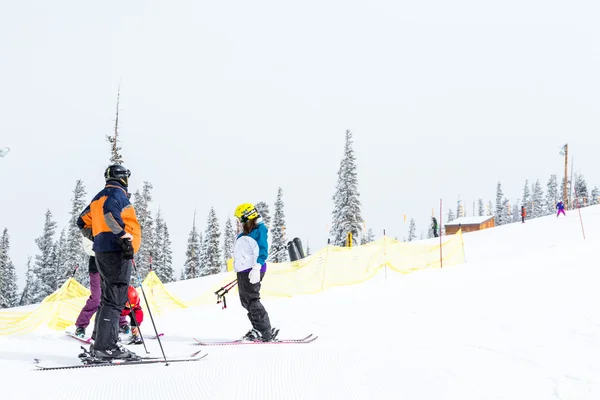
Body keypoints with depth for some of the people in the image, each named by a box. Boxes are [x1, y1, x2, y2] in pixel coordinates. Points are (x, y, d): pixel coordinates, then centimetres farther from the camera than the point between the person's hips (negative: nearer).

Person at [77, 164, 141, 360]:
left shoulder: (99, 197, 22)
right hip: (116, 251, -10)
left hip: (102, 251, 10)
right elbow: (110, 211, -26)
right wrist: (123, 236, -26)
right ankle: (105, 346, -16)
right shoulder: (117, 193, -5)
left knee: (109, 298, 15)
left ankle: (100, 343, 17)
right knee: (114, 299, -12)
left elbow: (83, 222, 24)